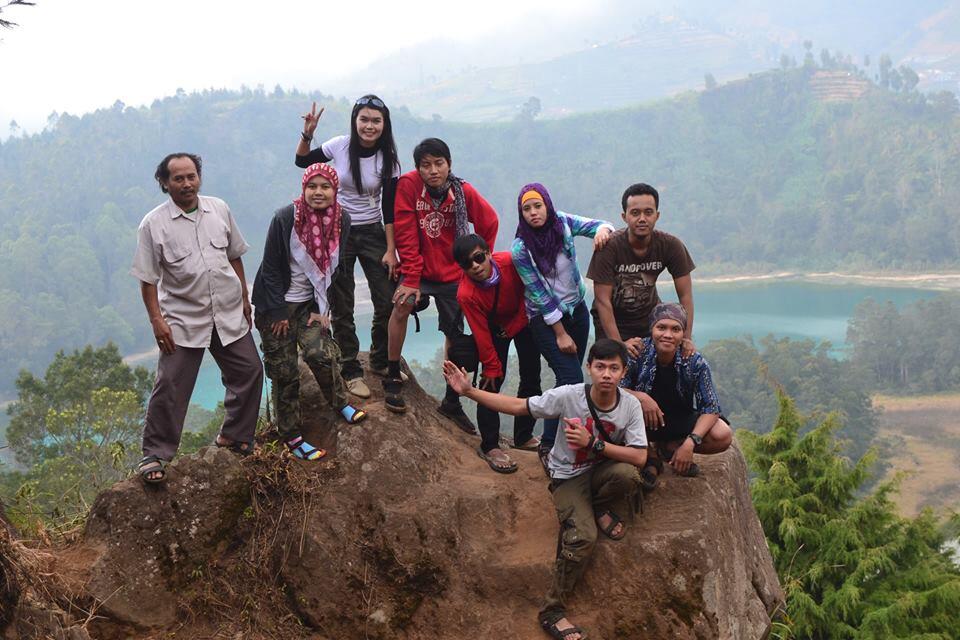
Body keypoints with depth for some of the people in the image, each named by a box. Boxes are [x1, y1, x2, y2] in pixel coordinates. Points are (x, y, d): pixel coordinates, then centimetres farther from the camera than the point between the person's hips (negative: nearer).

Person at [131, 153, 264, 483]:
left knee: (249, 372, 9)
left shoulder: (219, 210, 3)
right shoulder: (153, 224, -9)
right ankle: (155, 455, 5)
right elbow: (148, 279, -7)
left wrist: (244, 299, 14)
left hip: (229, 314, 4)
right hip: (183, 319, -4)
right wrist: (157, 320, -13)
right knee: (170, 387, -5)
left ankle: (234, 436, 28)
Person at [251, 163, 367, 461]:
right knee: (285, 371, 0)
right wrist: (278, 313, -11)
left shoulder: (341, 221, -6)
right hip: (276, 303, -3)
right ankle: (291, 437, 11)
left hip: (311, 302, 3)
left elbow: (333, 269, 3)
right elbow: (270, 268, -12)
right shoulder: (285, 219, -18)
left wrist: (321, 308, -3)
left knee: (319, 353, -18)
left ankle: (340, 403, 9)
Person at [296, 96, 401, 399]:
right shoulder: (340, 146, -9)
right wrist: (307, 135, -12)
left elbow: (389, 209, -5)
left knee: (388, 302, 0)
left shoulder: (387, 159, -8)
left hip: (372, 233, 1)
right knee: (342, 307, 2)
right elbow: (302, 161, 7)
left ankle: (381, 362, 20)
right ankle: (351, 371, 13)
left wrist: (391, 250, -8)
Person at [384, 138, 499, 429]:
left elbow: (489, 224, 4)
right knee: (402, 305, -29)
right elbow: (406, 237, -19)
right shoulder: (408, 185, -18)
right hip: (419, 267, -2)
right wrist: (411, 279, -21)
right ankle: (393, 377, -13)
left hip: (453, 273, 2)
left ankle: (451, 402, 20)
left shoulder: (464, 192, -12)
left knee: (455, 335, 6)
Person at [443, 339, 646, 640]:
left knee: (627, 474, -34)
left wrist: (594, 443, -29)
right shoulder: (568, 395, -21)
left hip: (602, 469, 2)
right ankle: (552, 611, -9)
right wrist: (469, 391, -28)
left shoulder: (630, 405, -15)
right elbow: (517, 406, -18)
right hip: (568, 477, -2)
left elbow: (639, 457, -18)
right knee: (582, 537, -25)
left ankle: (601, 510, 1)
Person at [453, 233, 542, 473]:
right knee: (492, 383, -10)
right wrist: (492, 368, -17)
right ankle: (489, 446, -2)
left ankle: (523, 436, 19)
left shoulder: (510, 262, -31)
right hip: (495, 329, -3)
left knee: (531, 379, 5)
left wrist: (516, 325, -11)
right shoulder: (466, 295, -33)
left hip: (522, 320, 3)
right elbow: (481, 335, -24)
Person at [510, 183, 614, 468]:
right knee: (573, 379, -13)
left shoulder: (563, 223, -8)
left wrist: (602, 230, -30)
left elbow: (600, 224, -3)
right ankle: (548, 446, -2)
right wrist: (560, 333, -13)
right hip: (545, 318, -5)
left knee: (569, 378, 10)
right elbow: (539, 294, -16)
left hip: (576, 309, 5)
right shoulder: (520, 248, -18)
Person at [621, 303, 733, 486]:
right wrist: (640, 397, -36)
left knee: (723, 436, -23)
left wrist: (690, 443, -28)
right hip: (643, 421, -1)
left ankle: (669, 447, 5)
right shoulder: (638, 352, -19)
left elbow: (710, 407, -15)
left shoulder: (695, 362, -16)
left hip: (680, 420, 2)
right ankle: (648, 457, -5)